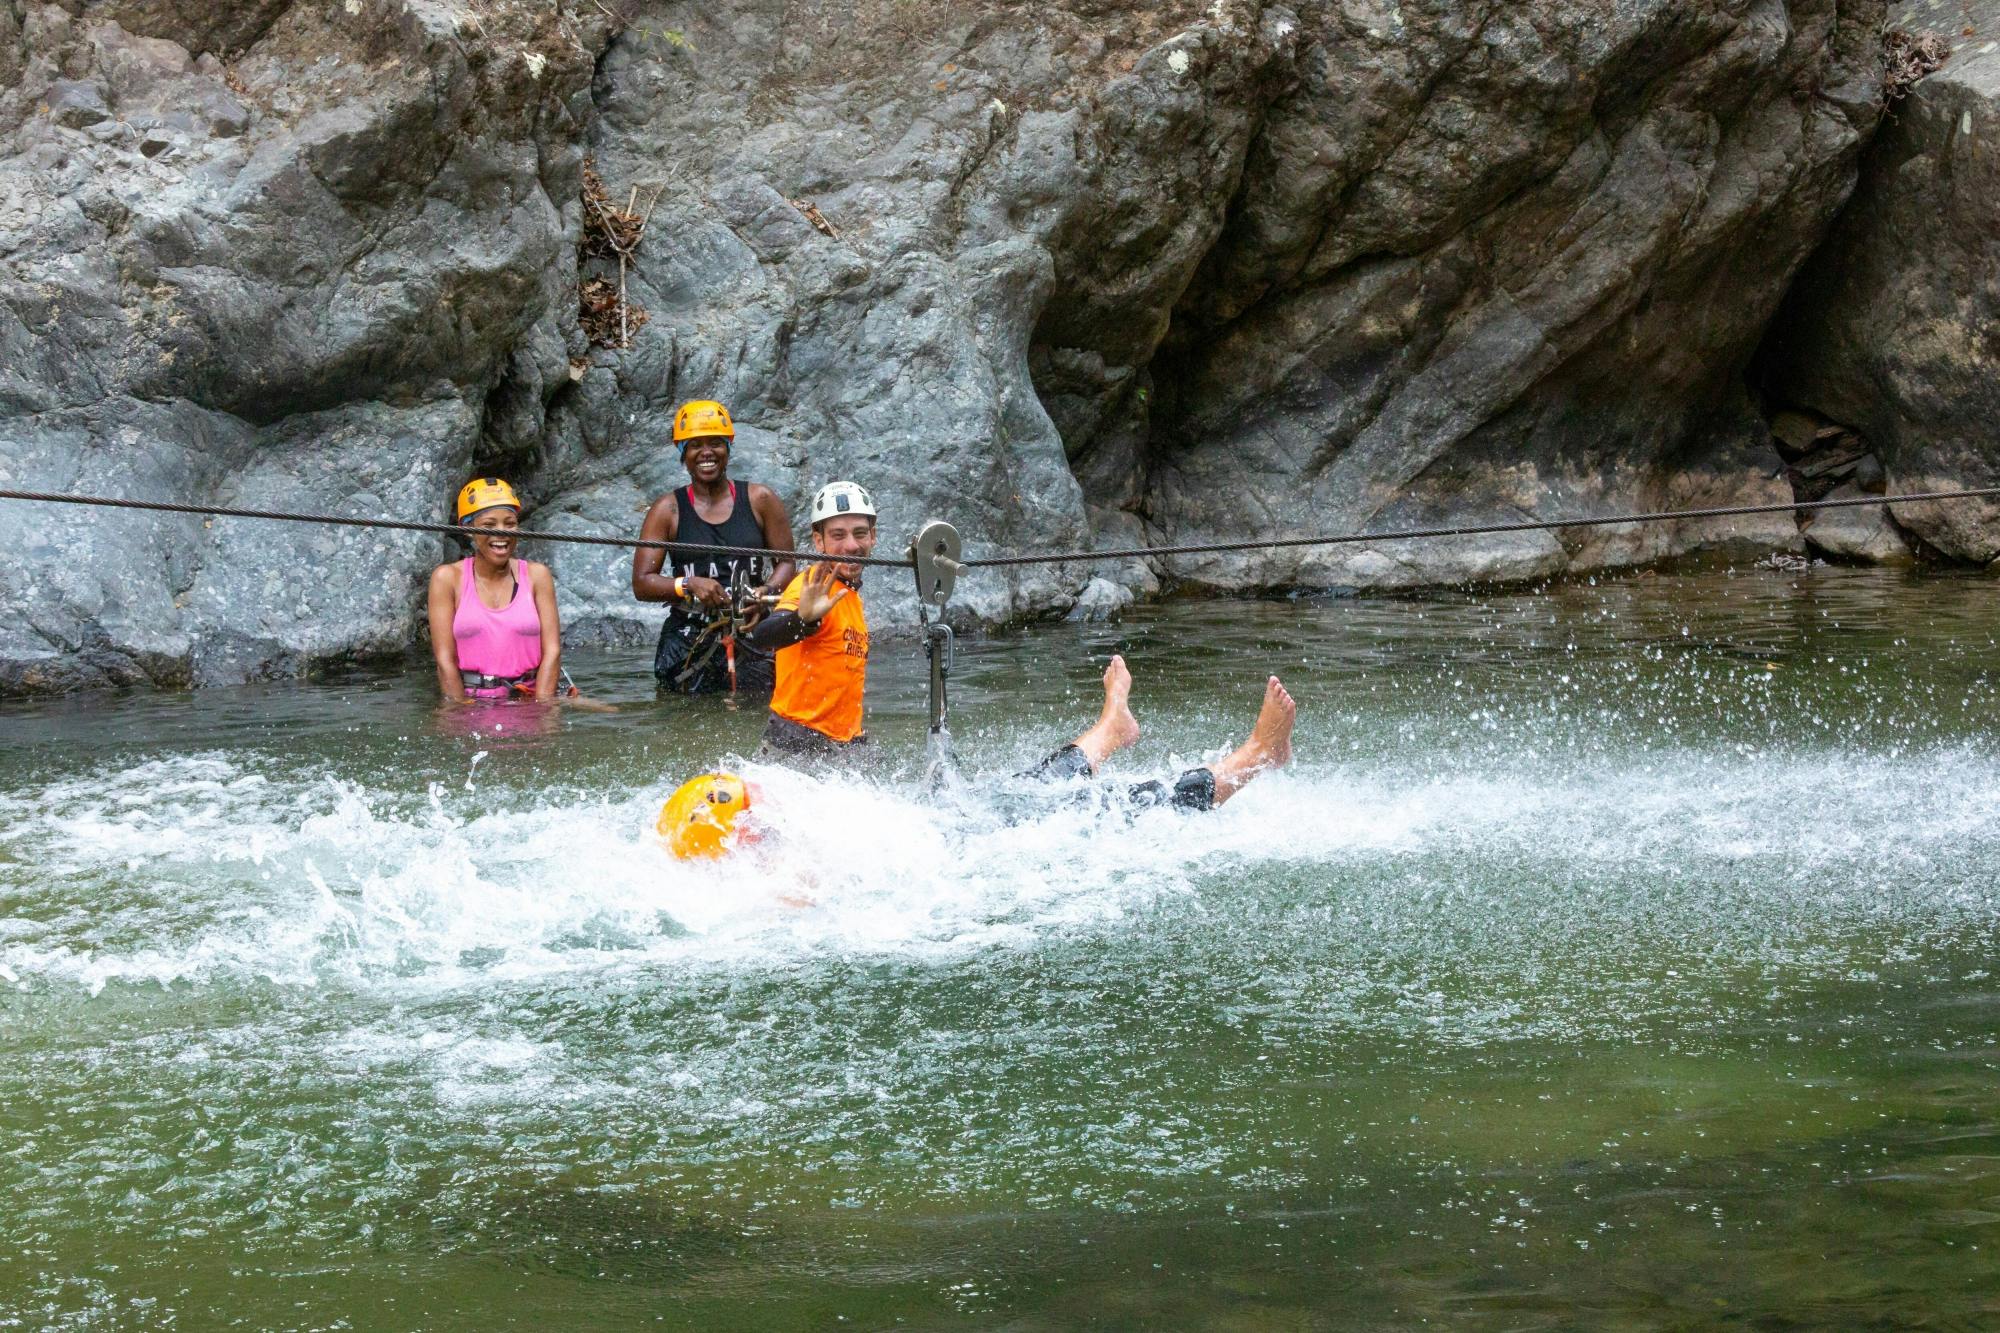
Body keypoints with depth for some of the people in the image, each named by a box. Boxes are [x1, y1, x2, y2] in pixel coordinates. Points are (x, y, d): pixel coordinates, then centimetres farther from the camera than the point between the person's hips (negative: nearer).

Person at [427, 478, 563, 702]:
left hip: (528, 701, 0)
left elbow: (552, 652, 0)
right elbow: (445, 660, -3)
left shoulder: (536, 576, 8)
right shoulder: (448, 578, 3)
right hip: (471, 702, 0)